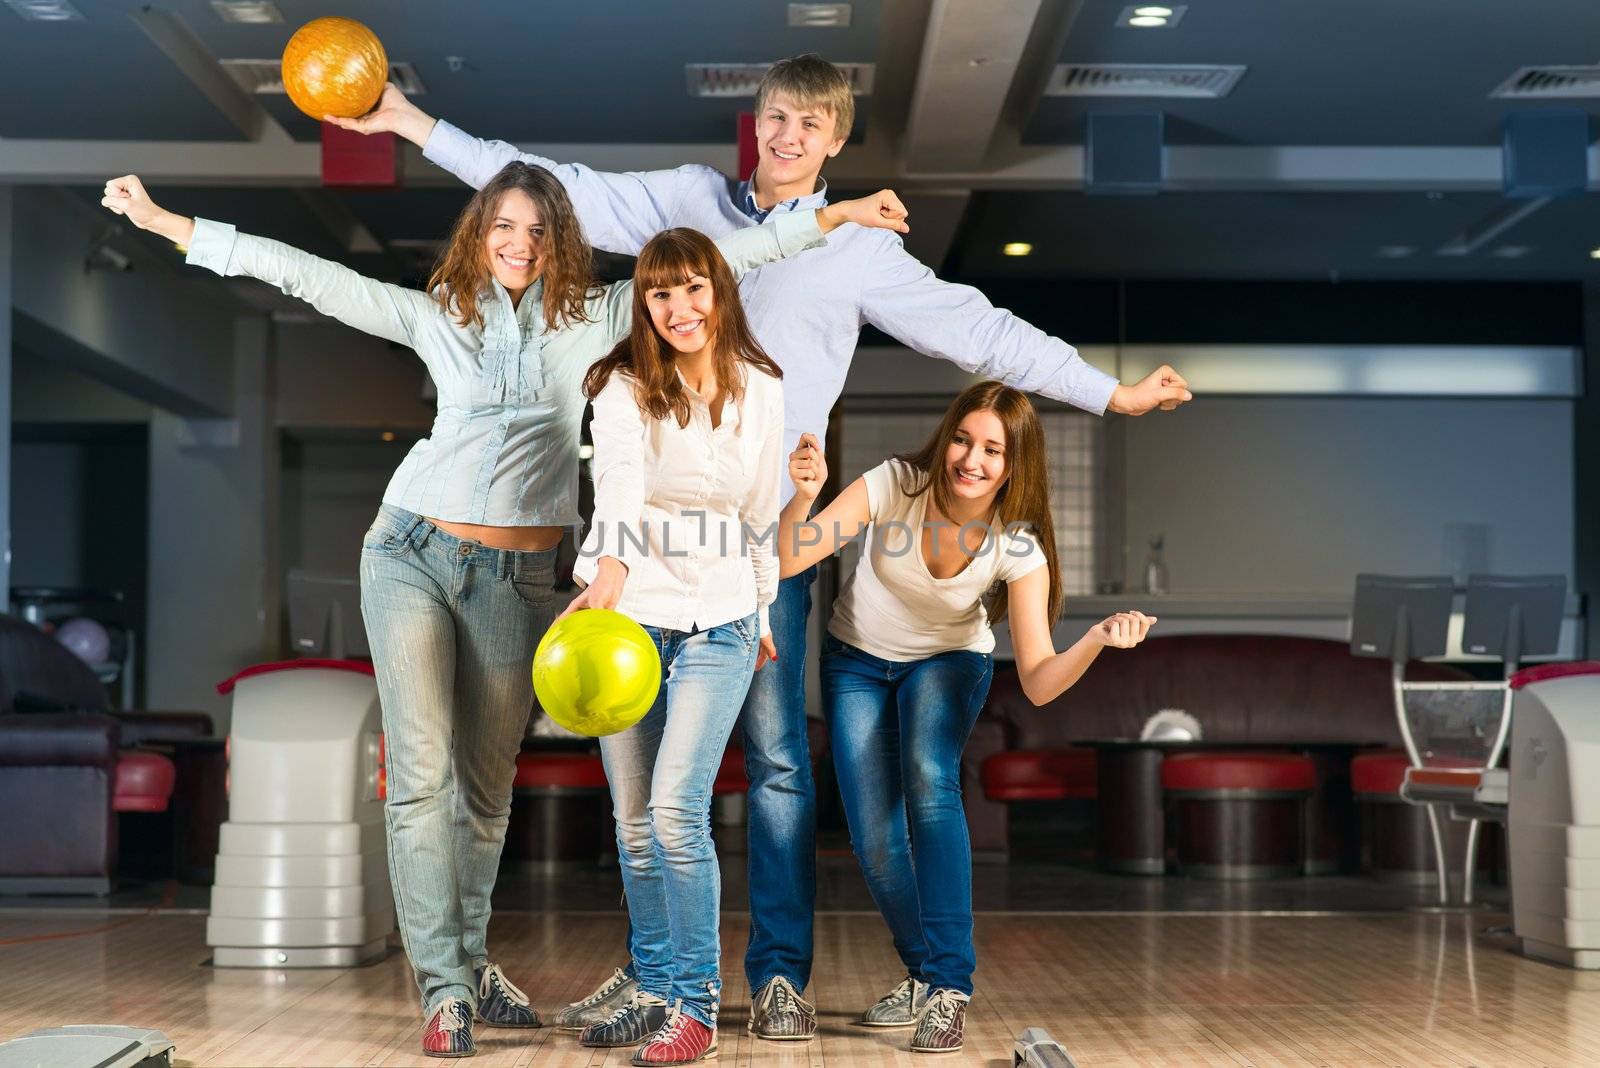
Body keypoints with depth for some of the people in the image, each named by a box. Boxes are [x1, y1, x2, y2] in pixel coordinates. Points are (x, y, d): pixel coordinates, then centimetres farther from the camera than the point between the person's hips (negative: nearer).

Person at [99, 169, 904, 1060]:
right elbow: (308, 276, 7)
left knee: (486, 784, 9)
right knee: (422, 776, -7)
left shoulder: (592, 319, 8)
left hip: (517, 578, 1)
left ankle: (469, 962, 23)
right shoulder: (438, 316, 8)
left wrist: (834, 215, 5)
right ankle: (446, 987, -3)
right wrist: (163, 221, 6)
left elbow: (711, 260, 6)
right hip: (413, 554, -1)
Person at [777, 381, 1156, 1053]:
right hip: (857, 661, 1)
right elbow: (787, 562, -30)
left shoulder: (1018, 548, -25)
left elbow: (1038, 682, -29)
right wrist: (804, 497, -49)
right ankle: (923, 975, 20)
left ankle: (948, 987, -24)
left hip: (948, 663, -1)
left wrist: (1098, 640, -47)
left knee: (929, 781, -31)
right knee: (874, 839, -9)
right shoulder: (894, 486, -27)